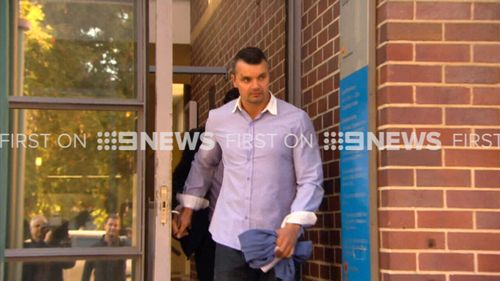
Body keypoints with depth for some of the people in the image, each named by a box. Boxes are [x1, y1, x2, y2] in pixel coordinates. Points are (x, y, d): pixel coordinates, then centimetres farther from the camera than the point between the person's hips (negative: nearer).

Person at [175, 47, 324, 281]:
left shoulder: (296, 120, -5)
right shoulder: (217, 119, 5)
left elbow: (310, 180, -6)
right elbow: (203, 164, 22)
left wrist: (293, 225, -17)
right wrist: (188, 206, 20)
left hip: (278, 240, -2)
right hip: (230, 238, 2)